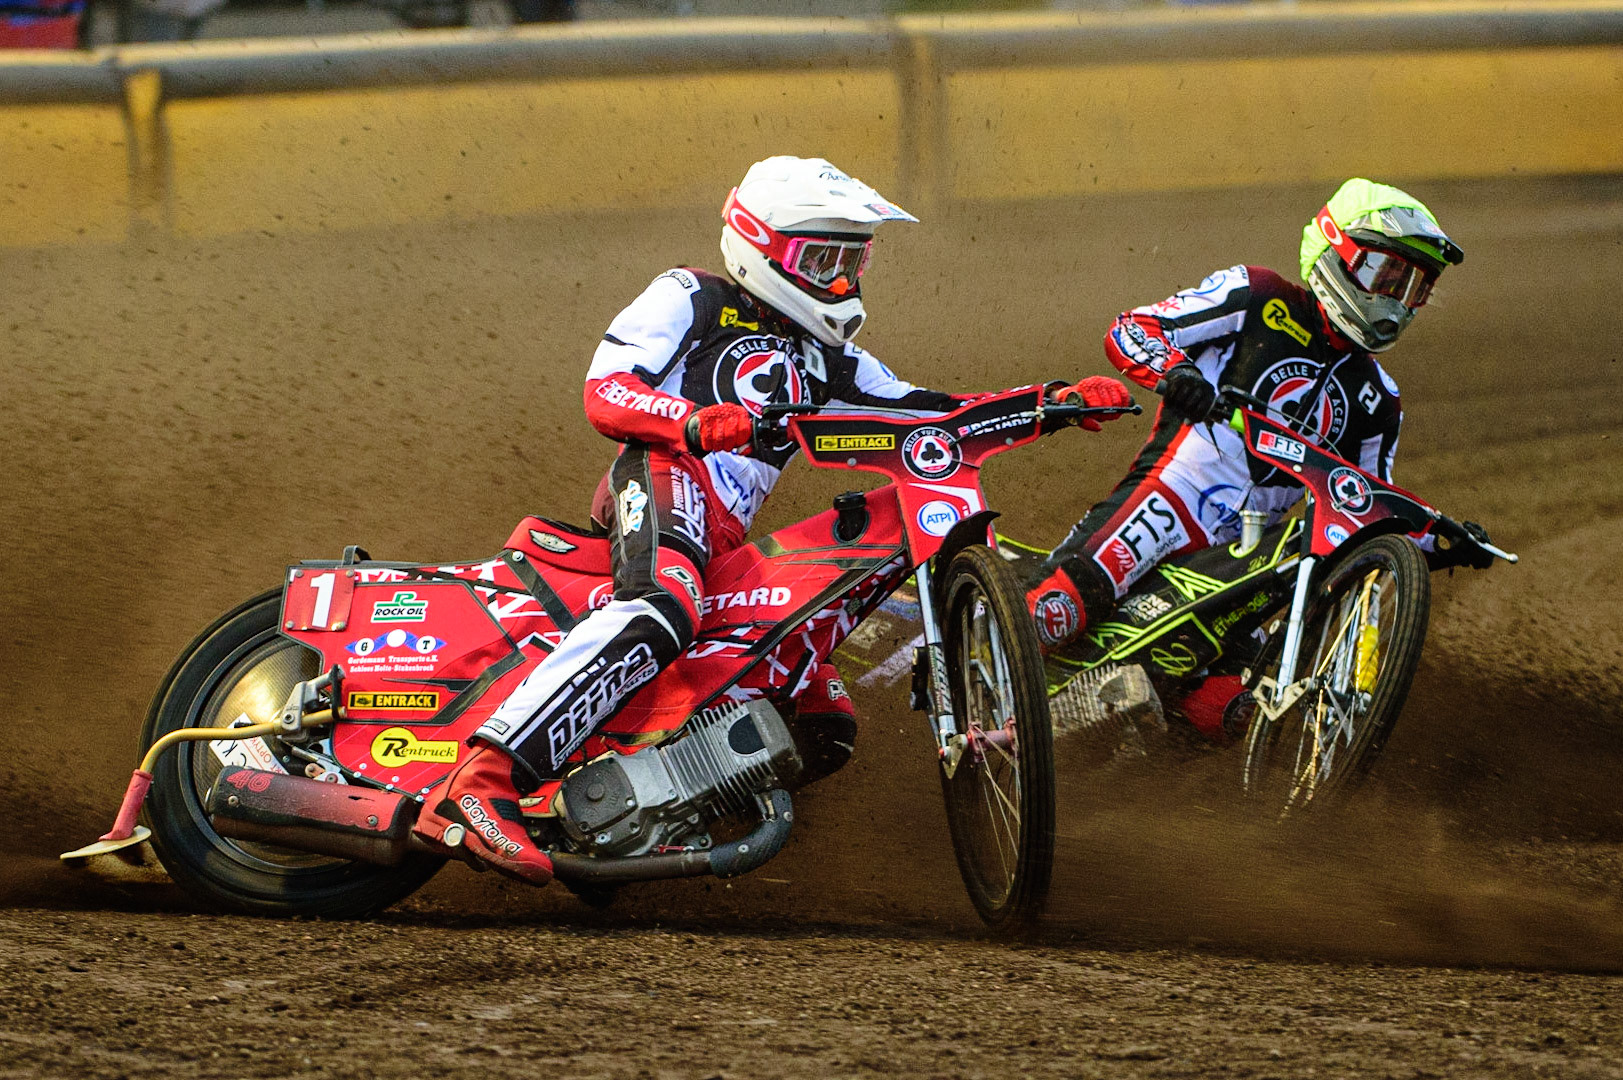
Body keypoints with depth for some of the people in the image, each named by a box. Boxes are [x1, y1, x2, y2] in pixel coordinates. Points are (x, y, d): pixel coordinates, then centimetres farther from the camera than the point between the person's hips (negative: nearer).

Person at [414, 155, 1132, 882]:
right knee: (662, 611, -41)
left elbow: (926, 415, 27)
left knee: (826, 729, 7)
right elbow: (605, 392, -3)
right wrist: (695, 421, -25)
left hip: (728, 540, 9)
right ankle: (482, 783, -54)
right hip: (667, 475, -9)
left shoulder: (823, 359, 33)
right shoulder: (690, 299, 12)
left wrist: (1059, 403, 14)